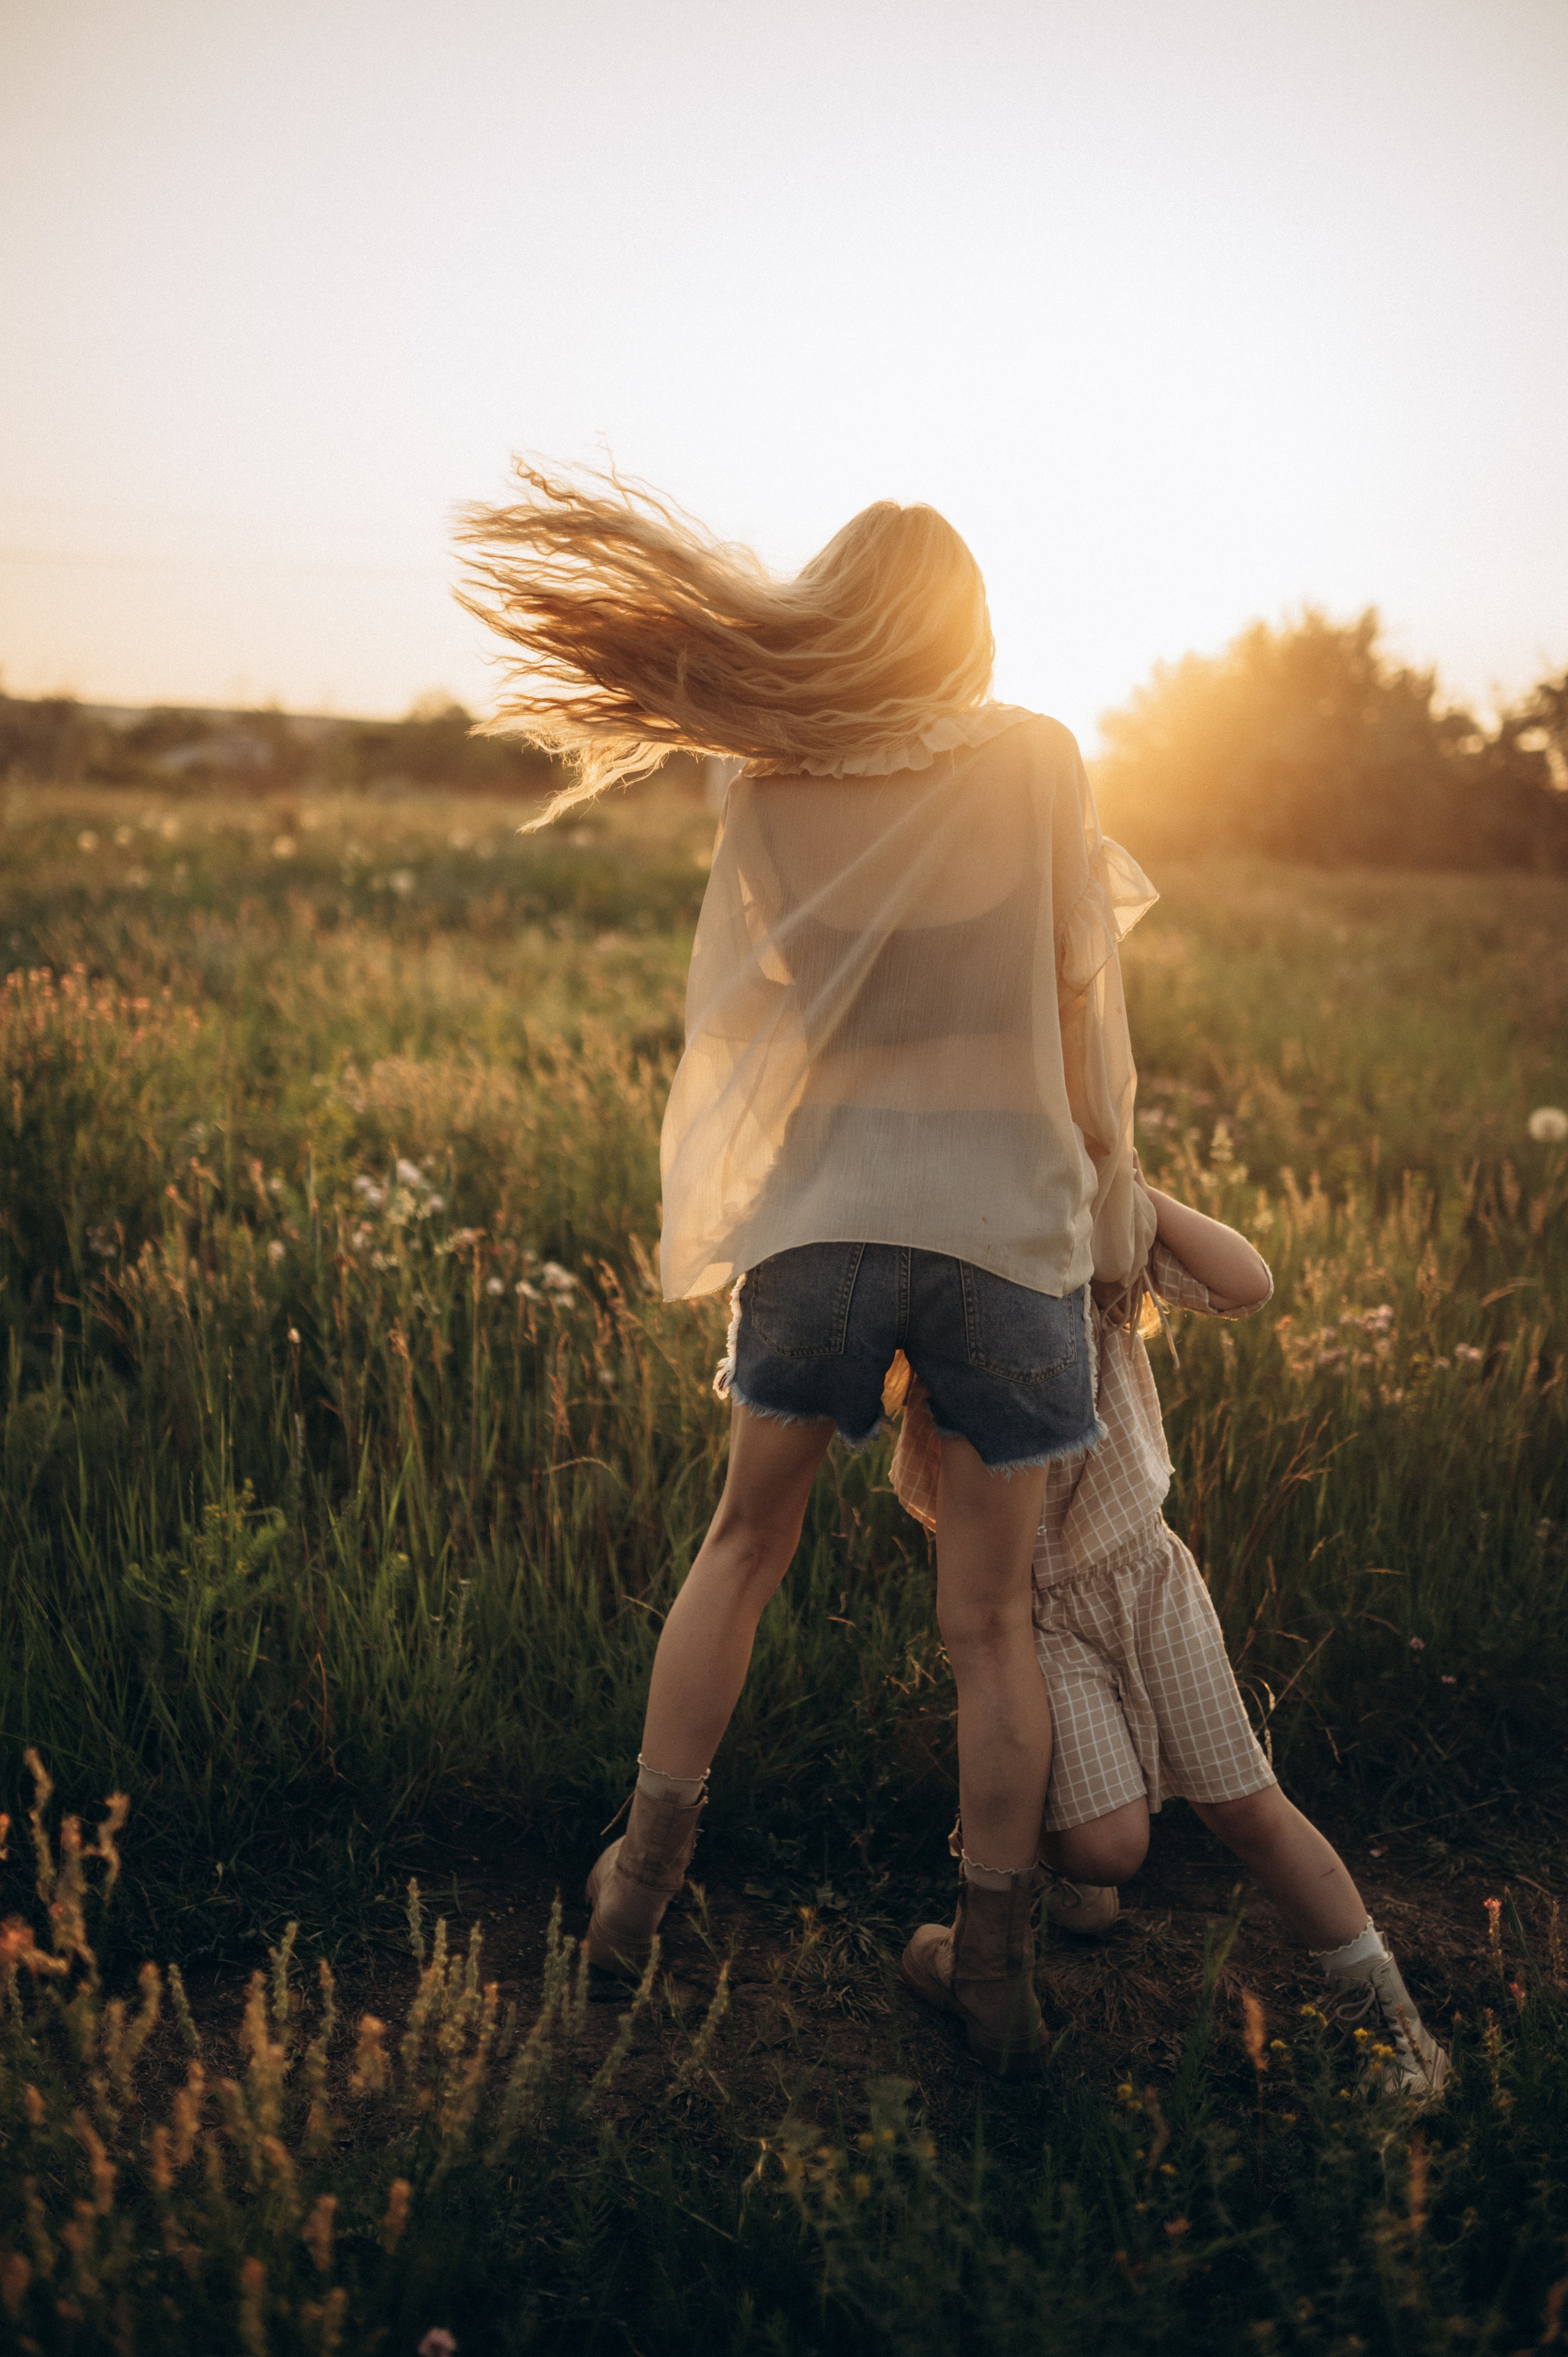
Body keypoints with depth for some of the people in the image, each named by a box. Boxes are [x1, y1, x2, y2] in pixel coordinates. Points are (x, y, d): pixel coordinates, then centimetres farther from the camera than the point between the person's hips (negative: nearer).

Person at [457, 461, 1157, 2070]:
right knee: (989, 1618, 10)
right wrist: (1111, 1186, 10)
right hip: (1011, 1222, -1)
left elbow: (760, 1003, 7)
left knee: (744, 1543, 22)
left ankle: (643, 1877, 28)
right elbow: (1081, 999, -1)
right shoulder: (1040, 762, -5)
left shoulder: (770, 792, -1)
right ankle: (993, 1970, 23)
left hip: (823, 1214, 1)